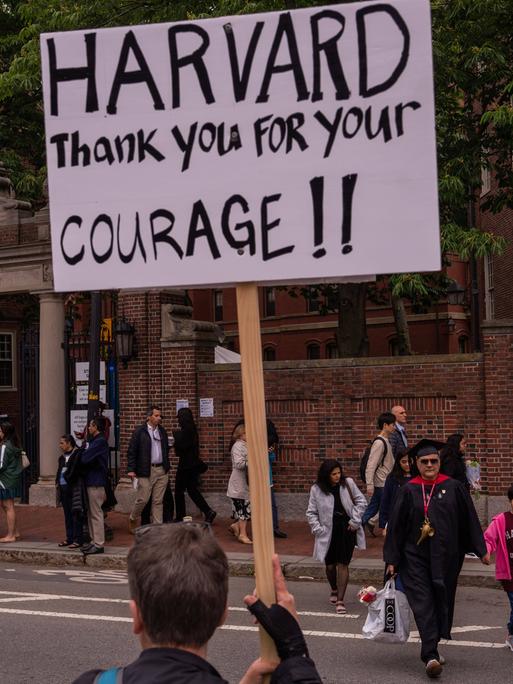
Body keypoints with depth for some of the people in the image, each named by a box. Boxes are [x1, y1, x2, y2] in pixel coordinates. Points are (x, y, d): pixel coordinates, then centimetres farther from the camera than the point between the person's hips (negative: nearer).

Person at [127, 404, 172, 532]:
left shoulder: (162, 431, 13)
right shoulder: (139, 431, -4)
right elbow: (132, 451, -5)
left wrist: (167, 468, 16)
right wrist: (131, 469, -11)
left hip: (162, 470, 5)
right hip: (146, 471, -5)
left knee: (158, 501, 6)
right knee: (143, 499, -3)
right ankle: (133, 519, 22)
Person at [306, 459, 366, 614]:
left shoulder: (348, 483, -4)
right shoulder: (317, 490, -5)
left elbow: (361, 501, 3)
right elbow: (311, 513, 1)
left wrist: (355, 521, -4)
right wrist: (318, 529, -9)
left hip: (347, 530, -1)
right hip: (328, 531, 1)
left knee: (343, 564, -6)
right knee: (330, 565, 12)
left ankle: (340, 600, -4)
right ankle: (334, 590, 41)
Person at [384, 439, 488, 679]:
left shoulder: (454, 488, 0)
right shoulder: (408, 491, -1)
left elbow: (469, 520, 6)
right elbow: (395, 526, 1)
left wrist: (480, 549, 5)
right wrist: (392, 559, -1)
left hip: (446, 557, 1)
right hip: (415, 557, -1)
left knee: (441, 603, 11)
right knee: (423, 605, -9)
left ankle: (431, 648, 31)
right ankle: (431, 656, -12)